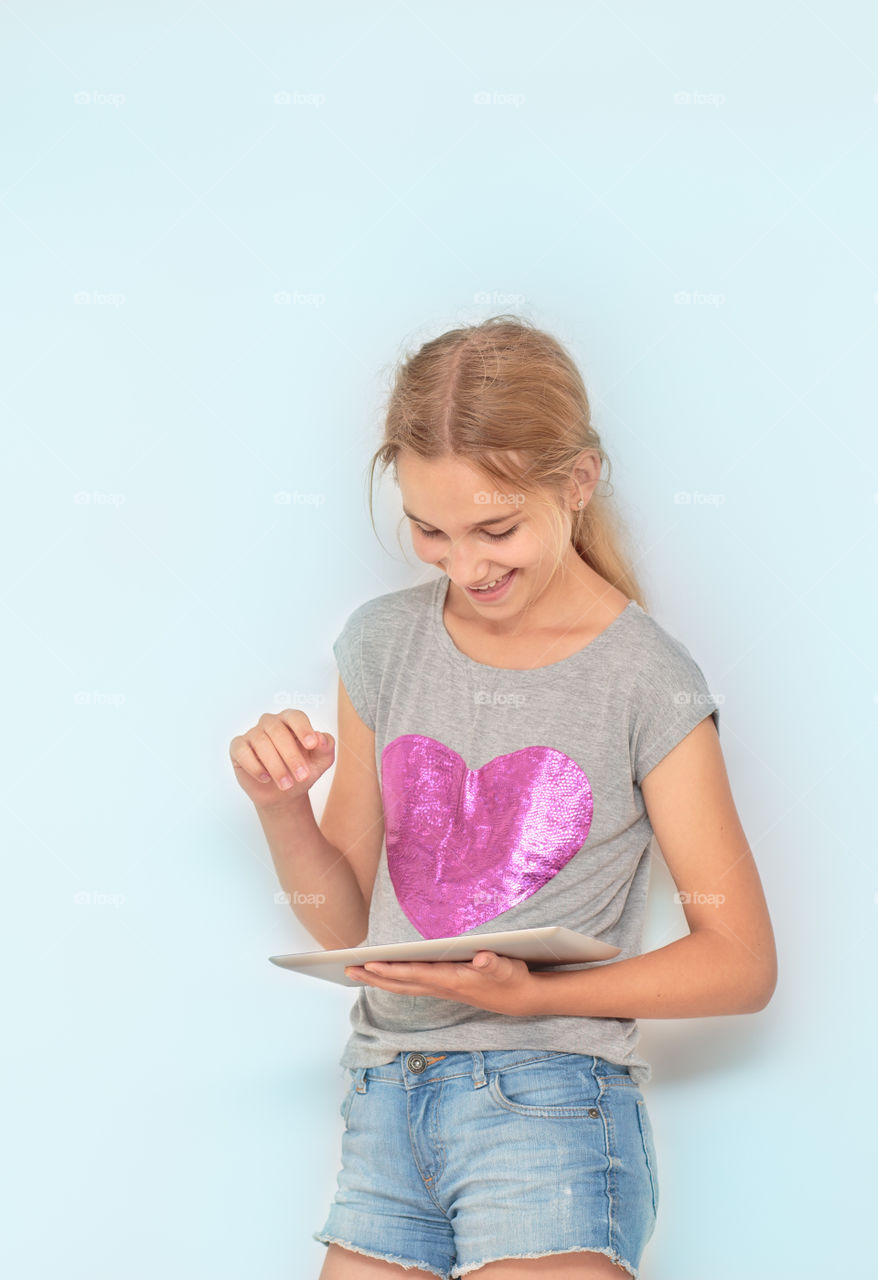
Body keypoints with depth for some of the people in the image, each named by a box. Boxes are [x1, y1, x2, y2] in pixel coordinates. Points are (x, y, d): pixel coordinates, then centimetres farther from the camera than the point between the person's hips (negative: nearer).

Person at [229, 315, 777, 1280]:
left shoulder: (646, 683, -6)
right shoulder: (382, 645, 7)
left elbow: (742, 964, -4)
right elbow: (345, 923, 12)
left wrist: (532, 993, -16)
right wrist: (282, 807, -7)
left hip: (551, 1099, -4)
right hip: (384, 1098, 4)